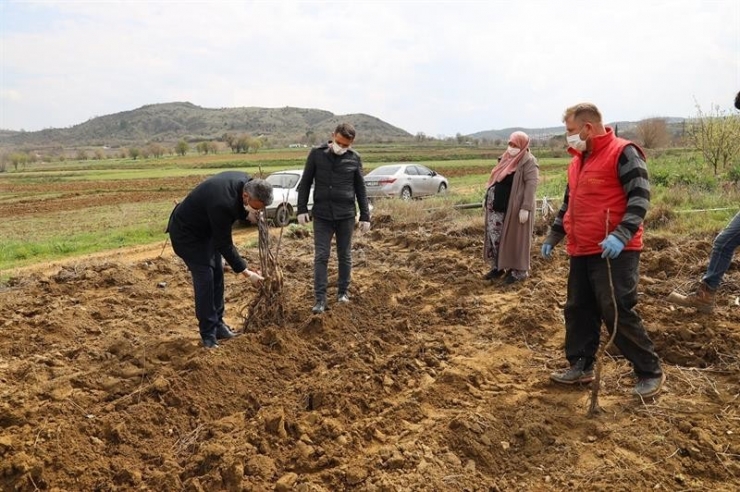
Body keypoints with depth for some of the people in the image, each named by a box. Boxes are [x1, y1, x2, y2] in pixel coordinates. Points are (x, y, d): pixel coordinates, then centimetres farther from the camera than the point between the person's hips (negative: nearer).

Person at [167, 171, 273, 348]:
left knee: (217, 275, 9)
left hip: (206, 227, 9)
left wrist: (247, 214, -15)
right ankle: (208, 336, -2)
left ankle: (218, 324, 20)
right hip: (187, 232, -9)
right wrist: (246, 273, -24)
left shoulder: (245, 181, -16)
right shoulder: (222, 204, -40)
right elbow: (225, 244, -29)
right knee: (204, 278, -12)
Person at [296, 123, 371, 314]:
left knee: (345, 256, 11)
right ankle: (320, 299, 1)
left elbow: (360, 189, 5)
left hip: (346, 216, 1)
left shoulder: (354, 158, 0)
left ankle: (343, 292, 26)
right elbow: (305, 183, 3)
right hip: (321, 216, -1)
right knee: (320, 257, -2)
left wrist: (365, 216, 3)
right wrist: (302, 209, -2)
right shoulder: (316, 154, -2)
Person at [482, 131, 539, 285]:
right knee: (495, 237, 11)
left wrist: (525, 208, -24)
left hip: (515, 208, -8)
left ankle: (518, 271, 11)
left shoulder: (528, 162, -10)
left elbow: (531, 185, -18)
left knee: (515, 239, 1)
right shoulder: (506, 159, 15)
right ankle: (498, 267, 23)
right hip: (498, 207, 8)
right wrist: (490, 200, 18)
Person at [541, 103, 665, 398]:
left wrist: (621, 235, -28)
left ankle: (651, 373, 9)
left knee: (618, 313, -6)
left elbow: (640, 197, -17)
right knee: (578, 311, 12)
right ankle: (581, 367, 25)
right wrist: (553, 236, 22)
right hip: (581, 252, 8)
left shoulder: (622, 153, -9)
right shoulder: (578, 161, 17)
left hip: (612, 252, -8)